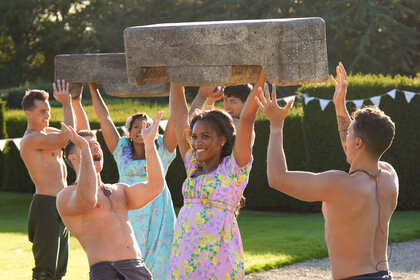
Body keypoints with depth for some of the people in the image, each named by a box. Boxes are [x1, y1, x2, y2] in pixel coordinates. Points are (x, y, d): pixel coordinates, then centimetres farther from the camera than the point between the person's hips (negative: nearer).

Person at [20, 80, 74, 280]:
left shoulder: (47, 133, 17)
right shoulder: (31, 139, -13)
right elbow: (67, 138, -24)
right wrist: (66, 103, -14)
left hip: (61, 207, 10)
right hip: (46, 205, -10)